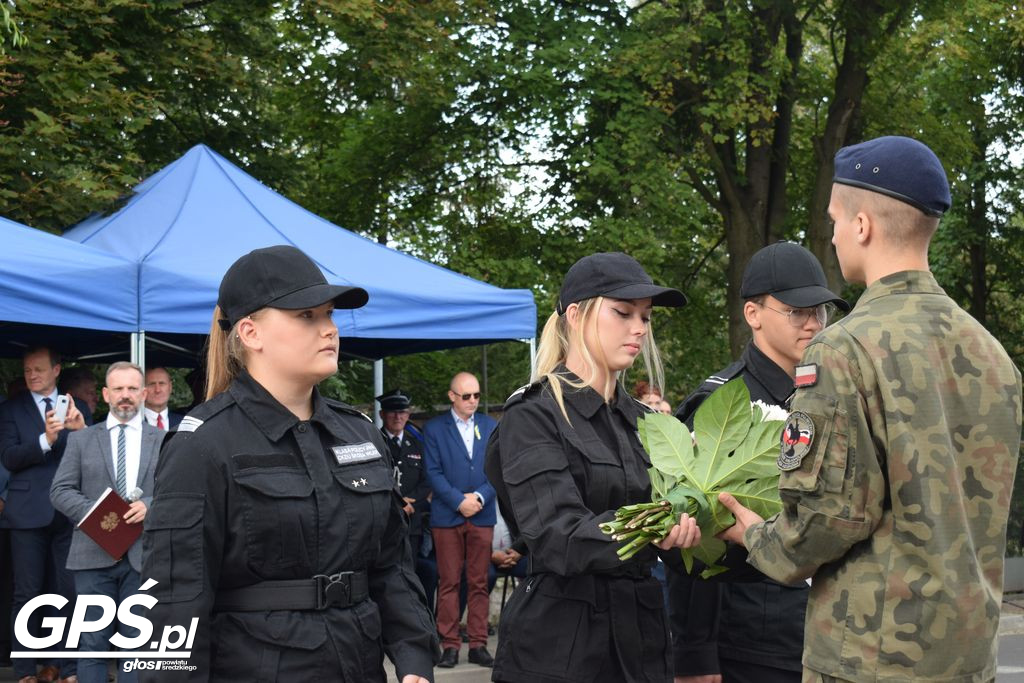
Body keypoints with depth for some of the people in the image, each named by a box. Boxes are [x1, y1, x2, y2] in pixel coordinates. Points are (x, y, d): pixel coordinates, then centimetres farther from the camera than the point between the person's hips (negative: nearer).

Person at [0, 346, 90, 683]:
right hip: (29, 512, -1)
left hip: (69, 511, 1)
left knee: (69, 591, 5)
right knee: (28, 593, 3)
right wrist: (45, 440, -22)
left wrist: (81, 429, -21)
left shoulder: (77, 407, 8)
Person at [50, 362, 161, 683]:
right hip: (94, 554, 0)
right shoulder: (81, 440, 9)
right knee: (92, 642, 4)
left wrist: (150, 504, -15)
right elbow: (60, 490, 4)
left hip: (143, 555, 0)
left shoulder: (163, 441, 9)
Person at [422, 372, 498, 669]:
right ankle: (450, 645, 4)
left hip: (482, 515, 2)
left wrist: (480, 496, -8)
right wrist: (459, 501, -12)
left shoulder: (490, 426, 11)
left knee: (479, 583, 4)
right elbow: (434, 472, -3)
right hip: (447, 516, -2)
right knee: (448, 583, -1)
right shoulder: (434, 428, 3)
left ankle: (478, 644, 8)